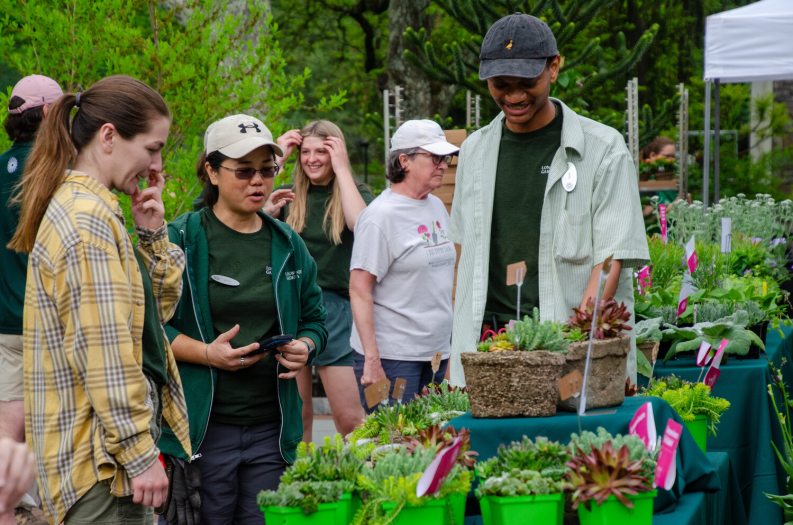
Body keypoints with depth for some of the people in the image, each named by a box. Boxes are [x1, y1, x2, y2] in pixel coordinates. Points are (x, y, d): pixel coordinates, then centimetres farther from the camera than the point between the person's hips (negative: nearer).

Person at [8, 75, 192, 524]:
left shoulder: (79, 208, 15)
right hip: (104, 454, -10)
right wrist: (139, 454, -20)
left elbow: (159, 307, 20)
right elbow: (105, 354, -21)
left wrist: (153, 232, 7)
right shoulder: (89, 220, -16)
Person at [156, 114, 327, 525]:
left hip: (272, 428, 4)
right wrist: (207, 353, -19)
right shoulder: (181, 240, -3)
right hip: (204, 428, -4)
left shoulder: (287, 245, 12)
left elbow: (314, 318, 20)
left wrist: (305, 347, -2)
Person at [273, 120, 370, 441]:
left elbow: (360, 224, -19)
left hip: (335, 308, -2)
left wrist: (340, 167, -11)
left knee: (350, 419, -3)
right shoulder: (288, 196, 9)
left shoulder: (355, 193, 4)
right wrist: (277, 158, -5)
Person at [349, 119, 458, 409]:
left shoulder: (437, 207, 12)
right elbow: (359, 290, -15)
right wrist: (372, 360, -20)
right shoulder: (381, 216, -12)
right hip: (392, 357, -7)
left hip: (436, 354, 8)